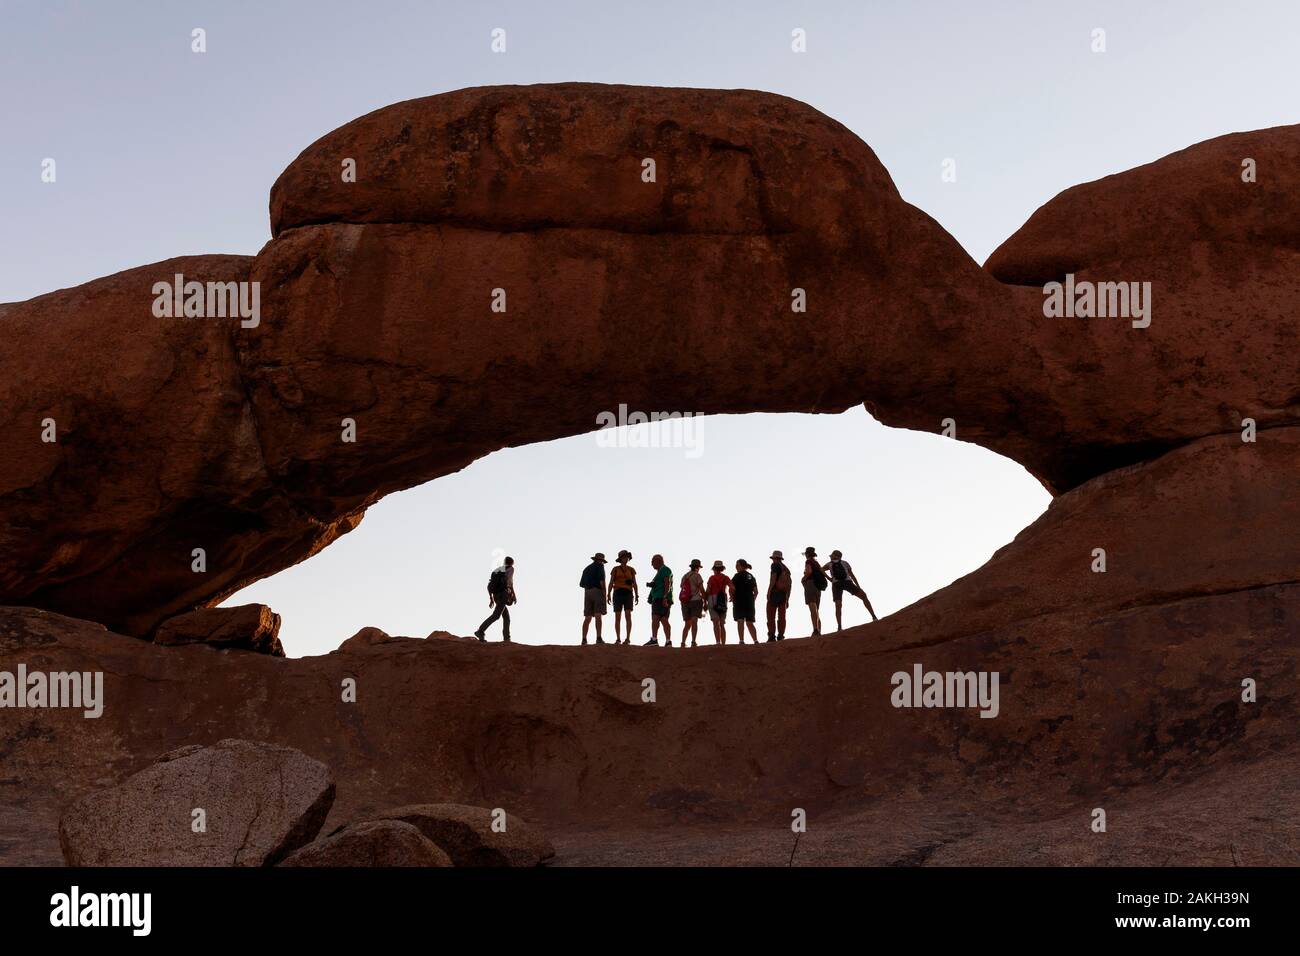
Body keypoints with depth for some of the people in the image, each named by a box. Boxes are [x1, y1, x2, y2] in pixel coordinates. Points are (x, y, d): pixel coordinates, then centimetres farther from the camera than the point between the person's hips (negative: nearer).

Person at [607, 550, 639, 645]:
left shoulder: (631, 570, 11)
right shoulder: (615, 569, 6)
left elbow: (634, 584, 9)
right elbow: (611, 583, 3)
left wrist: (637, 596, -1)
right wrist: (609, 595, -8)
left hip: (628, 594, 0)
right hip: (618, 593, 0)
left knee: (628, 615, -15)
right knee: (617, 617, -1)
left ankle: (628, 638, -17)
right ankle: (618, 639, 6)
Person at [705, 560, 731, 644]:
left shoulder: (712, 577, -2)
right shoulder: (725, 578, 8)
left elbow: (707, 591, -6)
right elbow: (732, 588, -5)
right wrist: (731, 596, 13)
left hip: (714, 600, -4)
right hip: (723, 602, 4)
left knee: (716, 623, -12)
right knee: (722, 624, 11)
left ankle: (718, 642, -26)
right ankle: (723, 643, 6)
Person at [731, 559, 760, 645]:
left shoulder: (737, 576, -5)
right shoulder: (751, 577, 14)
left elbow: (732, 588, -14)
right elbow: (756, 591, 14)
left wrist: (732, 597, 1)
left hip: (739, 601, -6)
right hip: (750, 602, 6)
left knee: (740, 622, -7)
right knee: (750, 623, 11)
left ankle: (741, 641, -17)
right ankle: (755, 640, 2)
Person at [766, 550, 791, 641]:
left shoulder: (775, 565, 0)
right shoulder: (786, 569, 20)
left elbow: (773, 578, -13)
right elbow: (789, 585, 19)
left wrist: (769, 592, -14)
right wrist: (787, 599, 21)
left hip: (774, 592, -7)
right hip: (784, 595, 7)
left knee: (771, 616, -8)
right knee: (781, 617, 3)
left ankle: (772, 635, -17)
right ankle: (781, 636, -5)